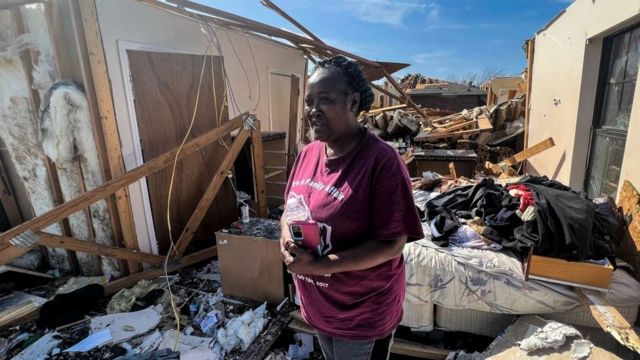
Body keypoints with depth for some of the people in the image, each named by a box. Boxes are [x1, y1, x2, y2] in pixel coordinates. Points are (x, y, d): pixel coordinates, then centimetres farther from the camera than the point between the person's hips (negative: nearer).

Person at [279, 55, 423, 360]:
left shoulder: (381, 160, -24)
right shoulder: (307, 153, -3)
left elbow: (392, 244, -24)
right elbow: (289, 210, 8)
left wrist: (319, 265, -28)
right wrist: (287, 239, -14)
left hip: (363, 312, -6)